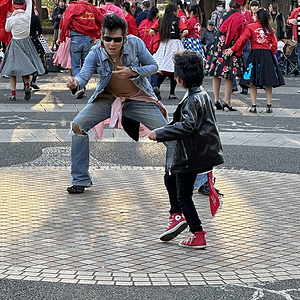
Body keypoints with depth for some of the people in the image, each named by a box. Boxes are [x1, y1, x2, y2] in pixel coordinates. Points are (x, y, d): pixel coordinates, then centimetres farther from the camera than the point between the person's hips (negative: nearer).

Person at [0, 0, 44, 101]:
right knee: (25, 67, 14)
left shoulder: (11, 19, -13)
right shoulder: (27, 16, -10)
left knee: (13, 70, 6)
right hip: (26, 42, 2)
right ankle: (27, 85, -13)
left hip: (15, 44, -2)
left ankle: (13, 93, 1)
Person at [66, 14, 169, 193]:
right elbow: (84, 75, -27)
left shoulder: (135, 44, -20)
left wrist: (132, 71, -28)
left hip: (138, 99, -1)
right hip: (108, 98, 1)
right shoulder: (96, 53, -18)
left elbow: (153, 66, -10)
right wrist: (75, 82, -51)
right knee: (78, 125, -15)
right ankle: (80, 180, -1)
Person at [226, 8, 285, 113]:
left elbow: (242, 39, -7)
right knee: (268, 83, 8)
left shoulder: (251, 27, -1)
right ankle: (269, 105, 7)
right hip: (268, 55, 2)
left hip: (255, 54, -2)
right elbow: (274, 45, 6)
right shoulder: (270, 30, 6)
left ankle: (253, 106, -1)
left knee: (253, 83, 3)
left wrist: (232, 49, -4)